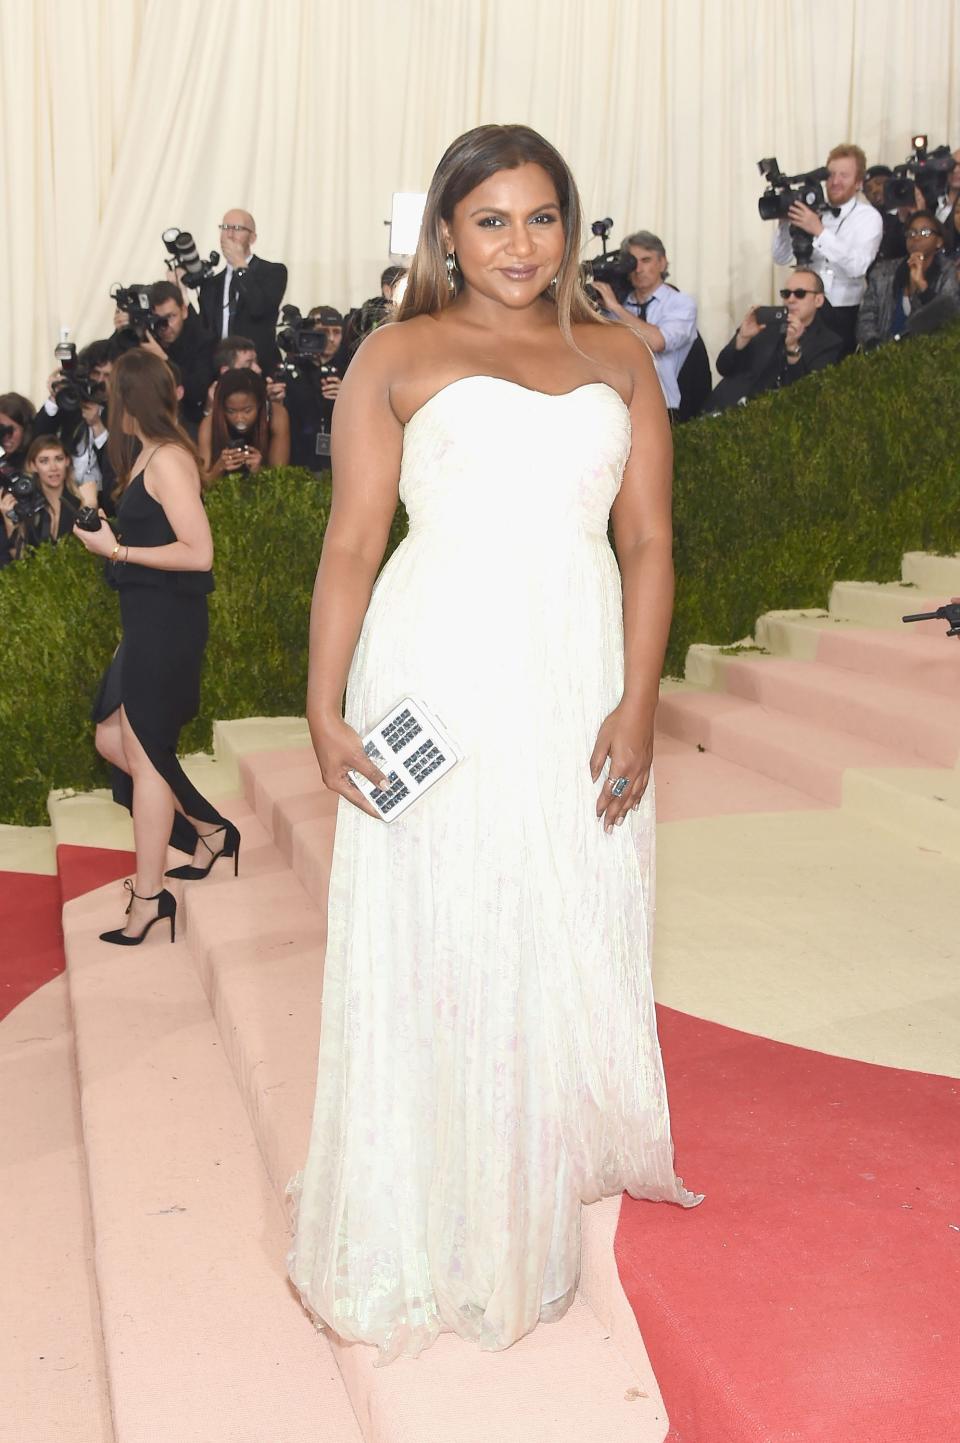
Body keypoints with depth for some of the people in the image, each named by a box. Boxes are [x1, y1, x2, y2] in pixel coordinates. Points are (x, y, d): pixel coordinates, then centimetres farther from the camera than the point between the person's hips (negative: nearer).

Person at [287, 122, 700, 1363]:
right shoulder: (397, 357, 4)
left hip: (579, 687, 3)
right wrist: (324, 711, -8)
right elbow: (351, 544, 0)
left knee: (569, 948, 10)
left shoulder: (619, 359, 12)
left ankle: (540, 1214, 29)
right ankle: (427, 1236, 20)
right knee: (433, 955, 4)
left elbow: (649, 541, 6)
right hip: (440, 680, -3)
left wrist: (638, 702, -5)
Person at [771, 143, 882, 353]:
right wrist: (785, 221, -8)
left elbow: (858, 266, -21)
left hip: (845, 315, -3)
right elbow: (782, 258, 8)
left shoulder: (869, 217, -4)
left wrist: (819, 231, -26)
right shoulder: (814, 212, 7)